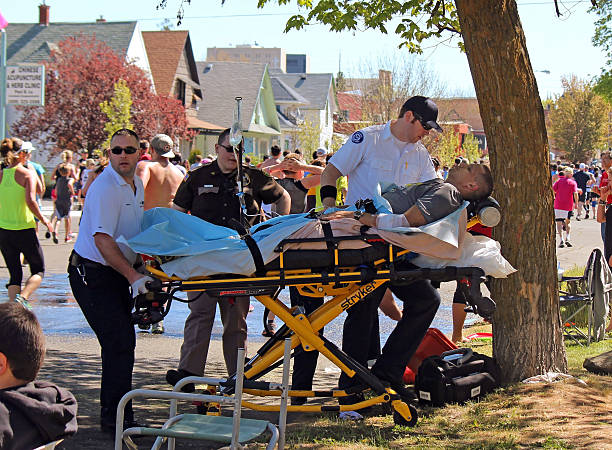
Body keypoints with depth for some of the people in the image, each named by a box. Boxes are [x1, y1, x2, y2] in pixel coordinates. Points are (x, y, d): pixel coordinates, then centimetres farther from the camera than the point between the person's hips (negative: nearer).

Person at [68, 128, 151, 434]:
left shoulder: (137, 185, 9)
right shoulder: (105, 188, -20)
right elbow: (102, 240, -27)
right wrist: (133, 276, -31)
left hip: (118, 274, 9)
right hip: (93, 274, -9)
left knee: (122, 342, 12)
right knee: (119, 343, -13)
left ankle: (112, 412, 25)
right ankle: (115, 418, -5)